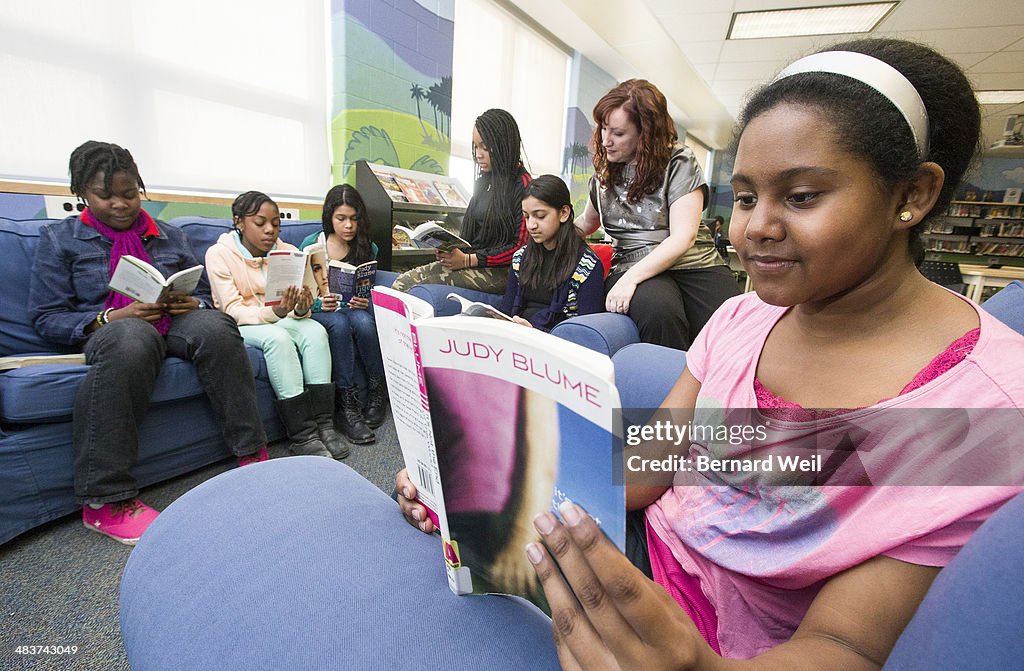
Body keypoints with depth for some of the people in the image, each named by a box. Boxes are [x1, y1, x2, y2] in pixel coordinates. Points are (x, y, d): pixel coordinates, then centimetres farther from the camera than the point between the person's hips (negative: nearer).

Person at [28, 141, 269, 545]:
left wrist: (194, 304, -6)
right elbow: (47, 318, 3)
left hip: (175, 325, 3)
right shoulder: (60, 239, 11)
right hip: (107, 332, -2)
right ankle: (105, 500, -35)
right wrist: (111, 318, -15)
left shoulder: (171, 237, 19)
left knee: (214, 324, -34)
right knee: (133, 336, -40)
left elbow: (204, 294, 18)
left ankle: (252, 453, -29)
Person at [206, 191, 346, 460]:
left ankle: (324, 424, -28)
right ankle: (302, 435, -32)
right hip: (238, 326, -4)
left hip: (278, 319, 4)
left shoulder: (287, 251, 0)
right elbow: (233, 311, -17)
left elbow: (295, 307, -2)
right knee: (277, 338, -35)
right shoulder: (219, 253, -10)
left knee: (315, 331, -27)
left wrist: (301, 309, -29)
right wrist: (275, 312, -36)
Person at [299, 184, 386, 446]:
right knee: (339, 323, -36)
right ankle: (347, 404, -34)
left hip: (355, 309, 2)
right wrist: (320, 303, -23)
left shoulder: (368, 249, 3)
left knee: (363, 321, -35)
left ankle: (378, 392, -18)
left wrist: (365, 303, -17)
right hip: (319, 312, -1)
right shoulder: (311, 244, -3)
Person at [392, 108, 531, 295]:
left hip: (501, 272, -7)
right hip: (475, 264, 7)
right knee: (404, 280, -13)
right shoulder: (484, 181, 18)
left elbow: (521, 246, -12)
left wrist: (467, 260, -15)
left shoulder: (522, 185, -7)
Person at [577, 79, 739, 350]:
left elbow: (683, 236, -10)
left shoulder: (679, 162, 1)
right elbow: (586, 223, 32)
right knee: (657, 309, -36)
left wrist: (631, 277, -22)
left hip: (694, 265, -1)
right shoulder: (604, 172, 16)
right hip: (633, 269, 2)